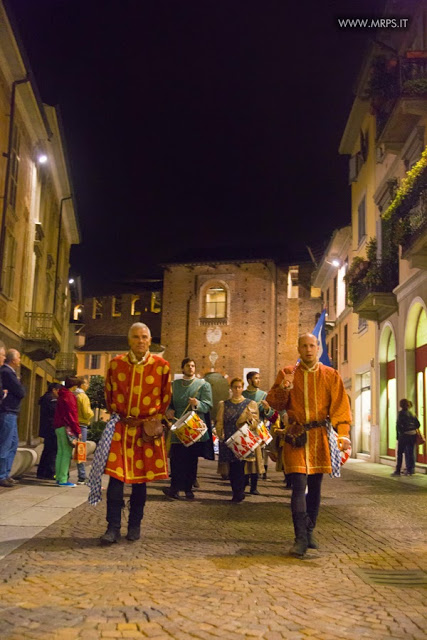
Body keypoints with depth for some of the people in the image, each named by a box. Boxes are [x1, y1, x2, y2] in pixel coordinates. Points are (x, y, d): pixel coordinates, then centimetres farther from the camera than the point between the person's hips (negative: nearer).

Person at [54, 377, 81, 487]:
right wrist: (78, 430, -14)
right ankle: (63, 480, -9)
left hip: (58, 427, 10)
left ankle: (59, 478, 15)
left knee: (60, 452, 12)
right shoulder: (70, 396, -12)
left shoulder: (62, 395, 17)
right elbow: (72, 415, -16)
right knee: (67, 453, -7)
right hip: (66, 428, -10)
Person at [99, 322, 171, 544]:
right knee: (116, 476, -5)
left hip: (147, 429, 0)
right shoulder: (116, 363, 0)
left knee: (140, 478, 7)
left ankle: (135, 526, 21)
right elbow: (109, 392, 14)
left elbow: (166, 395, 9)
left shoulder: (161, 365, -2)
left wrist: (156, 418, 7)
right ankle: (113, 528, 2)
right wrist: (114, 415, 11)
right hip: (121, 427, 0)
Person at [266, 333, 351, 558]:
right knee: (299, 485, -11)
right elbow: (274, 403, 1)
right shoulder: (287, 373, 3)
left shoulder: (330, 375, 5)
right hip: (296, 437, -2)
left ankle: (309, 532, 25)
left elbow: (340, 405, -1)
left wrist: (343, 433, -14)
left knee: (315, 486, 10)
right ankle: (300, 539, -10)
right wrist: (283, 390, -20)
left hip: (320, 437, 2)